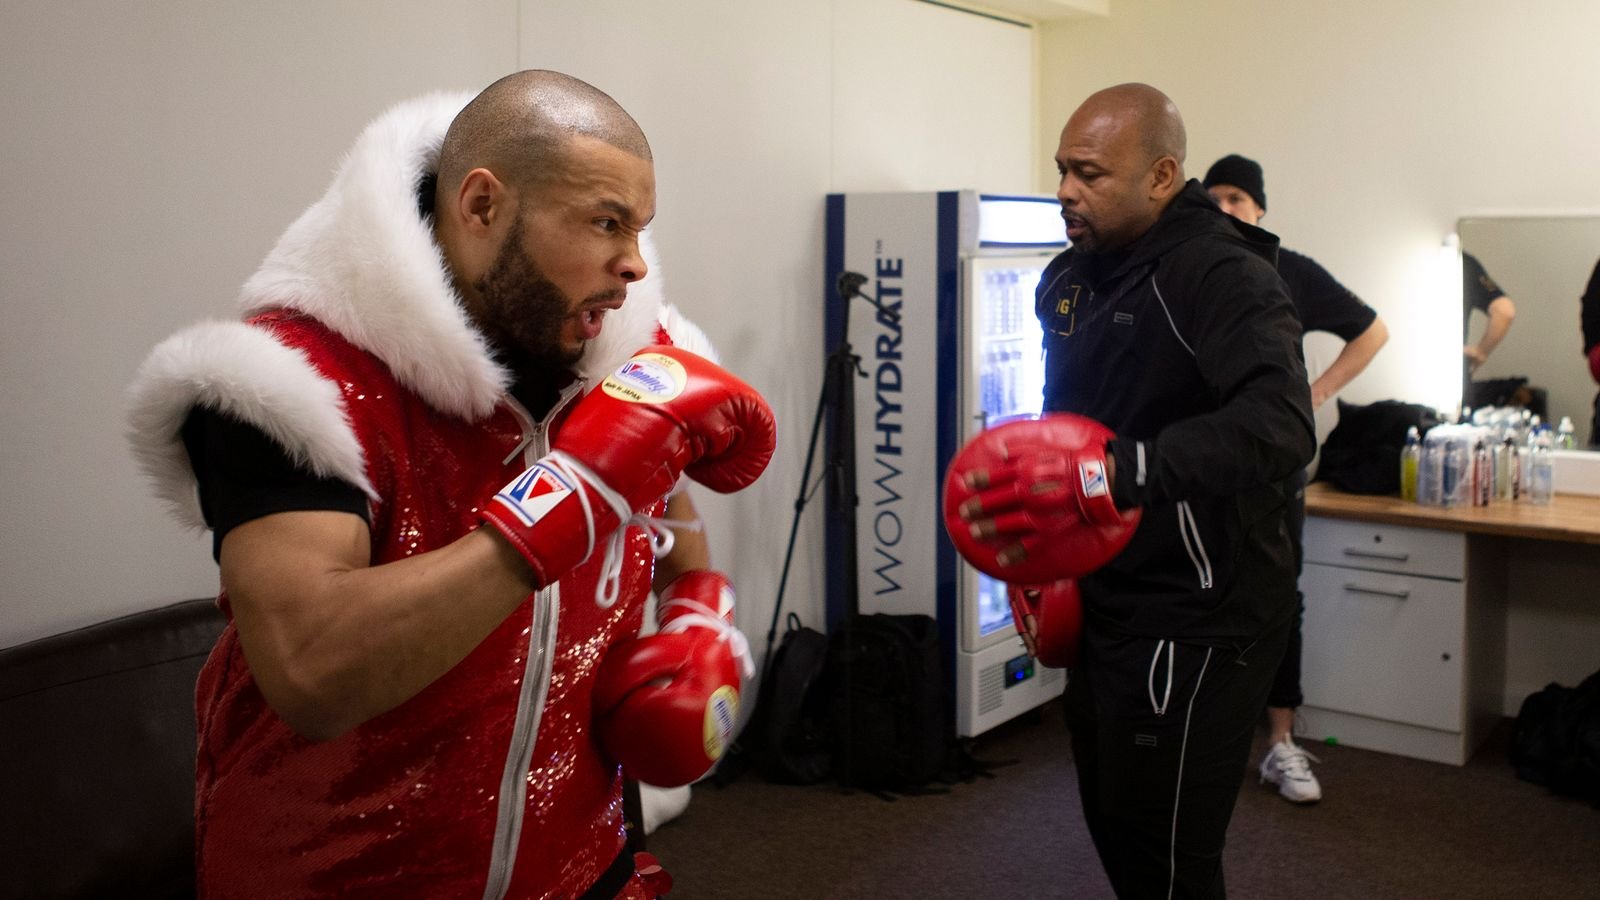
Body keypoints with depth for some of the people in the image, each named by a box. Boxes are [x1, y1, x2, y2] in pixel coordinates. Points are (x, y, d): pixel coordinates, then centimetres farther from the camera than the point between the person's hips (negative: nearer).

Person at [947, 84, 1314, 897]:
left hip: (1194, 624, -9)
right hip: (1106, 609, 9)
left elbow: (1279, 426, -35)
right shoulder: (1069, 279, 9)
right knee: (1113, 831, 22)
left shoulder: (1221, 275, -18)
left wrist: (1117, 475, -46)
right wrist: (1037, 556, 17)